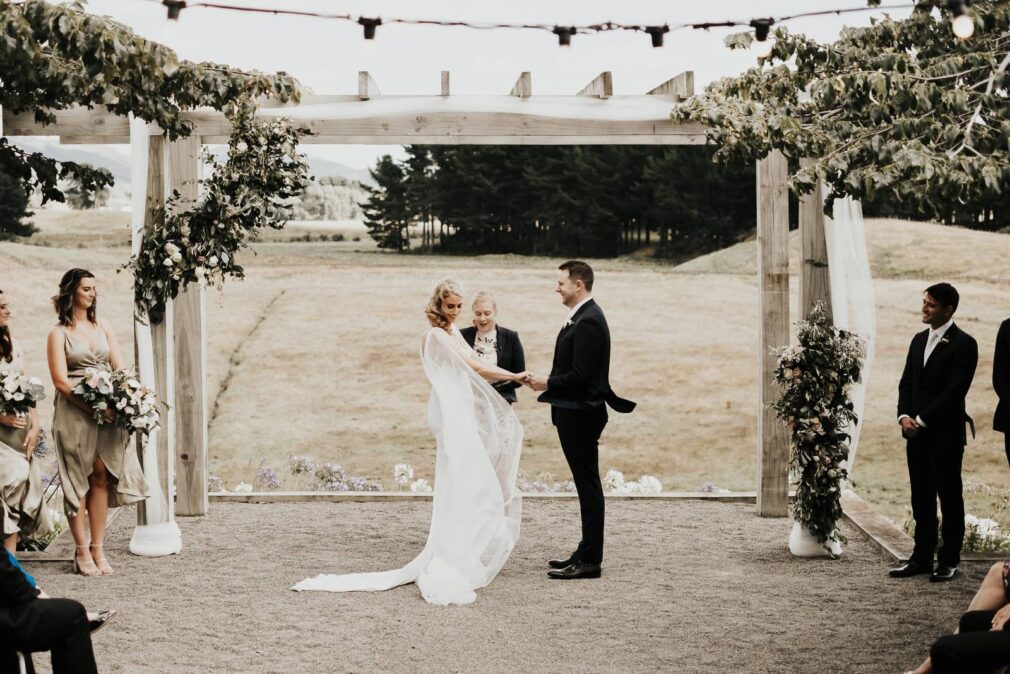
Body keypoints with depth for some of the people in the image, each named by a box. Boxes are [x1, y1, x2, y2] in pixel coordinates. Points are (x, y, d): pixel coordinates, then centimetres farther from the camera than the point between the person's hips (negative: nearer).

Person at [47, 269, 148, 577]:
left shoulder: (104, 327, 15)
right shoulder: (59, 333, 1)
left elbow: (121, 369, 11)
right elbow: (61, 381, -8)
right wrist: (93, 407, -19)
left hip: (107, 412, 4)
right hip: (74, 413, -4)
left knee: (102, 477, 0)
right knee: (78, 481, -1)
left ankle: (98, 549, 5)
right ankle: (82, 552, 4)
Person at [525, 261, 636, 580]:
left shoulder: (589, 321, -18)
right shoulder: (583, 317, 15)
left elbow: (580, 374, -22)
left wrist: (548, 383, -10)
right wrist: (549, 382, 7)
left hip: (580, 415, -10)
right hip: (575, 413, 10)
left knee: (588, 485, -5)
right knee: (586, 484, 14)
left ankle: (590, 560, -1)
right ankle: (587, 552, 22)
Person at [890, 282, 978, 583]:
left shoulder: (963, 344, -9)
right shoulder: (919, 340, 14)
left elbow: (955, 391, -16)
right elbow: (906, 383, 14)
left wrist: (922, 420, -16)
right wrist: (904, 416, -3)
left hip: (946, 434, -7)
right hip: (916, 433, 7)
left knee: (949, 497, 2)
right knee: (921, 498, 10)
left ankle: (949, 560, 9)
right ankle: (922, 557, 17)